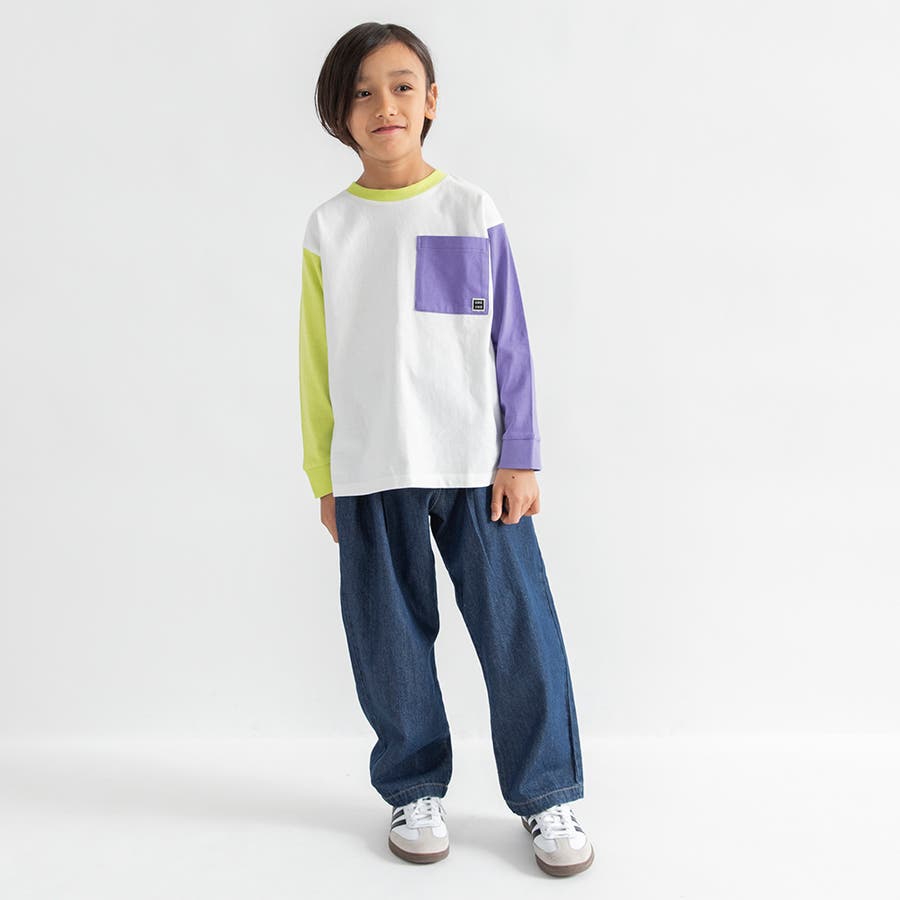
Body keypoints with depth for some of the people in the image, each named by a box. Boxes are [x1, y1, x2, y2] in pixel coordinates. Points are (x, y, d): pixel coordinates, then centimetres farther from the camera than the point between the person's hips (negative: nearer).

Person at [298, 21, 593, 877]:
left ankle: (547, 794, 21)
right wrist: (324, 478, 7)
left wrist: (520, 458, -1)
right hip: (372, 472, 1)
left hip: (475, 463, -1)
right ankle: (415, 792, 29)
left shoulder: (474, 212, 2)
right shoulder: (328, 228, 4)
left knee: (519, 629, 2)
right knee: (391, 643, 9)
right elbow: (317, 360, 7)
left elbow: (509, 344, 2)